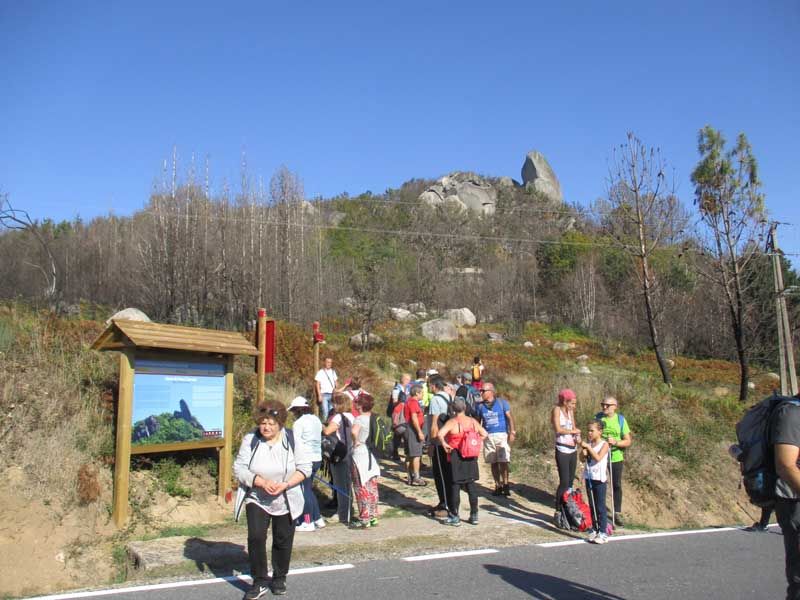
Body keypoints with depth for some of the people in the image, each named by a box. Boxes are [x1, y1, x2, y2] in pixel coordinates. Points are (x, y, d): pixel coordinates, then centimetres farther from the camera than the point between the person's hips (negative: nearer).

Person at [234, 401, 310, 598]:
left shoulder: (291, 440, -10)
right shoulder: (250, 440, -9)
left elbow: (305, 468, -7)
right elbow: (239, 468, -10)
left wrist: (286, 484, -23)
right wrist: (262, 482, -24)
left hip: (286, 502, 1)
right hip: (257, 500, 0)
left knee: (283, 541, 11)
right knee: (256, 537, -13)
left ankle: (279, 579, 33)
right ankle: (259, 582, 4)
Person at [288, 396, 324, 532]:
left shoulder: (298, 423, -10)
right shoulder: (316, 420, 13)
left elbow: (297, 444, -12)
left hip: (305, 459, -8)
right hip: (317, 458, 8)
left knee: (305, 490, 1)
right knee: (308, 489, 17)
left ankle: (308, 522, 6)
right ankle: (318, 519, 20)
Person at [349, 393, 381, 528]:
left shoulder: (360, 418, -16)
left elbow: (354, 431, -36)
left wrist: (355, 442, -19)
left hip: (360, 454, -7)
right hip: (373, 455, 7)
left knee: (362, 488, 1)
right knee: (372, 488, 13)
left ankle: (364, 519, 4)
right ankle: (373, 517, 19)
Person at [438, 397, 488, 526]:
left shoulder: (452, 422, -12)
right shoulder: (473, 421, 4)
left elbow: (439, 434, -27)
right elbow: (485, 434, 12)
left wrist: (444, 444, -13)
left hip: (456, 457, -4)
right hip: (471, 457, 5)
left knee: (455, 486, 3)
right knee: (471, 485, 12)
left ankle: (455, 517, 8)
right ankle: (474, 515, 17)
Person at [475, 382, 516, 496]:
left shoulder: (502, 402, 0)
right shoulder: (480, 406, 8)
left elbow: (510, 417, -3)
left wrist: (512, 432, -12)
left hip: (502, 435, -3)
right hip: (488, 437, 3)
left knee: (503, 461, -9)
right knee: (494, 463, 4)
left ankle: (505, 485, 1)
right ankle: (498, 486, 12)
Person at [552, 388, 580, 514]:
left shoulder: (570, 411, 12)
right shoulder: (557, 409, -9)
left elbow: (574, 427, 16)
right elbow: (558, 429, -19)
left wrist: (578, 436, -4)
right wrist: (573, 431, -8)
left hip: (573, 450, 7)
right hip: (562, 450, -7)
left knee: (570, 481, 11)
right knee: (564, 482, -8)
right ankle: (558, 511, 1)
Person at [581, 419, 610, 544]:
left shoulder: (604, 444, -10)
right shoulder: (588, 443, 5)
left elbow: (598, 458, -22)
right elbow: (582, 459, 3)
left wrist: (588, 447, -22)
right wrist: (583, 449, -13)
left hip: (599, 479, -6)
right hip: (589, 477, 6)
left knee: (600, 507, -1)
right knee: (592, 506, 12)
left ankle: (603, 533, 4)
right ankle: (594, 530, 20)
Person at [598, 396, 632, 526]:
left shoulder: (620, 420, -5)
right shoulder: (597, 418, -2)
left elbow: (628, 441, -4)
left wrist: (615, 442, -22)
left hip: (616, 458, 0)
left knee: (617, 486, 9)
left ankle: (617, 513, 22)